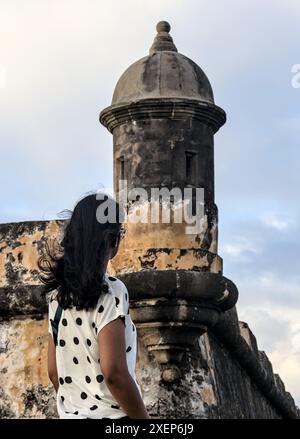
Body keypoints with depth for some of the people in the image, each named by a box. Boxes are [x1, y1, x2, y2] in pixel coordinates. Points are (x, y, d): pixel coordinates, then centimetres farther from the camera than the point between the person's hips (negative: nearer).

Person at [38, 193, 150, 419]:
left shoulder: (58, 292, 7)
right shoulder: (110, 290, -14)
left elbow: (54, 371, 11)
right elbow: (114, 373, -21)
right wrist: (145, 421, -13)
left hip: (71, 414, 7)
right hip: (109, 414, -7)